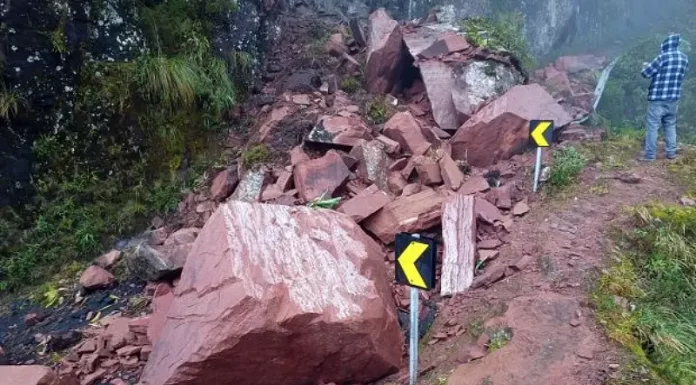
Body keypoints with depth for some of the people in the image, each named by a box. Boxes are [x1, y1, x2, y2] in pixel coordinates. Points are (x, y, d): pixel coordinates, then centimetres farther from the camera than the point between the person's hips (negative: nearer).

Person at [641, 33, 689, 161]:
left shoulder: (663, 57, -15)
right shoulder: (684, 58, 6)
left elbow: (646, 73, -9)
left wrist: (646, 66, 13)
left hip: (657, 97, -6)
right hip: (674, 97, 6)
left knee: (653, 126, -1)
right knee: (671, 125, 16)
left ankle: (650, 154, 0)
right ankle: (671, 152, 19)